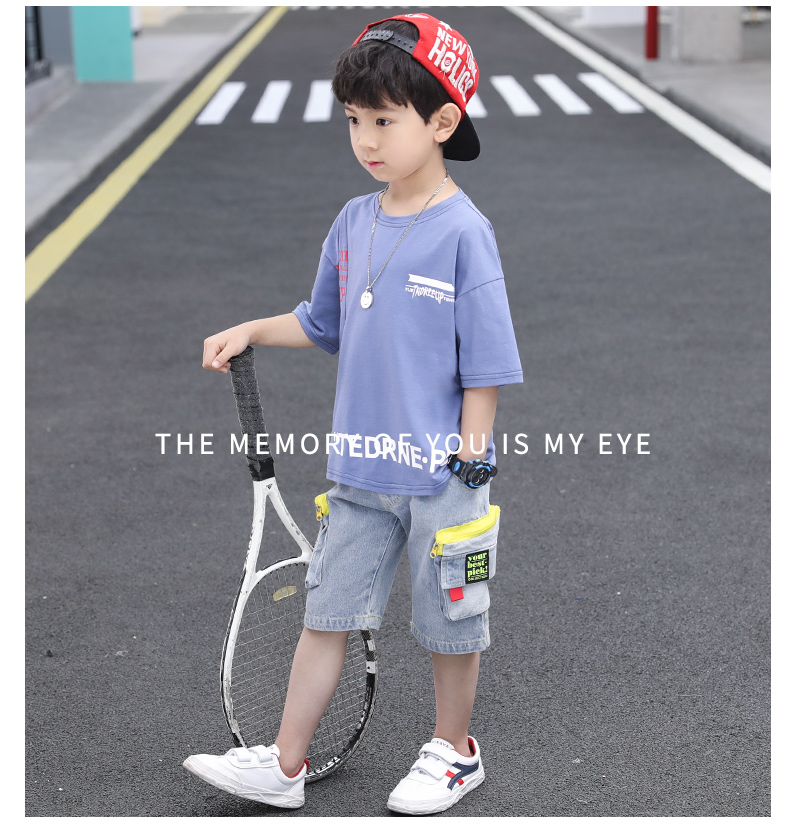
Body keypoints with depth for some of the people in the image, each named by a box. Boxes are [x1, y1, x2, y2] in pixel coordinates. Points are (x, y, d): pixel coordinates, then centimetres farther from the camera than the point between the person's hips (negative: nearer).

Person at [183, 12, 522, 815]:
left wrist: (470, 457, -13)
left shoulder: (462, 231, -14)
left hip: (441, 474, -6)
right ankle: (284, 764, 19)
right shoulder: (353, 222, 4)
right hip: (359, 468, 6)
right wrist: (249, 332, 9)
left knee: (450, 623, 11)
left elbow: (484, 365, -12)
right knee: (326, 612, 10)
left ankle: (453, 750, 31)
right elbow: (324, 324, 20)